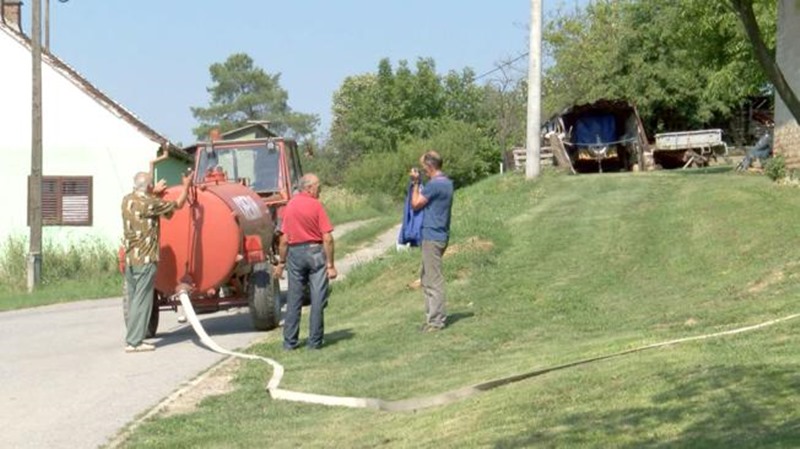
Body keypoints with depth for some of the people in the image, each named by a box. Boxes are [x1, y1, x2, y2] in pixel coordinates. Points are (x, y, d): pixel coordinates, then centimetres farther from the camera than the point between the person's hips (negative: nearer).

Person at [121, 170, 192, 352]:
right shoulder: (150, 204, -14)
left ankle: (133, 337, 17)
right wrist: (186, 186, 12)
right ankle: (134, 341, -8)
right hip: (145, 259, -8)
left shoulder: (127, 200, 7)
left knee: (133, 300, 13)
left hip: (130, 259, 8)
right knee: (142, 300, -6)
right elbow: (178, 205, -1)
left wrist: (155, 192, 38)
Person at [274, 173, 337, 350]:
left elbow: (284, 239, 5)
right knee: (317, 299, 3)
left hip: (295, 253, 4)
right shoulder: (316, 205, -8)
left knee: (293, 300, 10)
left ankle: (290, 341, 11)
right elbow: (327, 238, -12)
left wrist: (281, 262, 12)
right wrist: (330, 264, -9)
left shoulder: (289, 206, 5)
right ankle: (315, 341, 4)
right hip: (315, 251, -4)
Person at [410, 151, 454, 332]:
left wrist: (415, 183, 0)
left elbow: (416, 204, -9)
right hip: (440, 235, 10)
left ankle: (436, 321, -2)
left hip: (432, 237, -10)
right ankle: (432, 316, 21)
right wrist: (419, 184, 11)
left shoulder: (434, 185, -18)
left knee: (433, 280, -5)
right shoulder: (447, 183, 12)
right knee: (427, 278, 17)